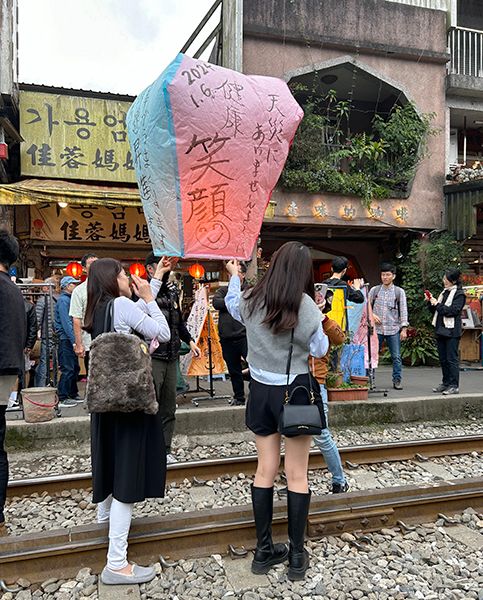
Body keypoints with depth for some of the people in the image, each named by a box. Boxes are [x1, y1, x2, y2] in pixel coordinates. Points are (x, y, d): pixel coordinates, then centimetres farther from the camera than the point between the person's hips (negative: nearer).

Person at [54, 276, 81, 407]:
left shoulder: (69, 299, 18)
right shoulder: (63, 300, -11)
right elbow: (65, 322, -19)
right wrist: (74, 340, -22)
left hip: (70, 340, 10)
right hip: (66, 339, -10)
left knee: (75, 368, 14)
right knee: (67, 369, -8)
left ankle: (73, 394, 24)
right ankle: (62, 398, -2)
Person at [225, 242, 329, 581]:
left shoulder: (250, 300, -4)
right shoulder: (305, 305, -15)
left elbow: (232, 305, 21)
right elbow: (320, 350, -4)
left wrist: (234, 277, 36)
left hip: (262, 390, 4)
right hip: (296, 391, -4)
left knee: (265, 470, 14)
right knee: (297, 475, 8)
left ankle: (264, 550, 26)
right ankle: (297, 556, 20)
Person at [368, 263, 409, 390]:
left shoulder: (399, 292, 4)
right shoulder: (374, 290, 7)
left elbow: (403, 310, 1)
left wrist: (404, 328, -5)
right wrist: (372, 315, -8)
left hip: (394, 329, -1)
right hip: (376, 328, 1)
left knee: (396, 356, 3)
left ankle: (397, 380, 14)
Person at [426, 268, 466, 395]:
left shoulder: (459, 294, -6)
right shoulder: (444, 292, 17)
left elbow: (453, 310, -18)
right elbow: (435, 311, 21)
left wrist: (437, 304, -13)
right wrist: (430, 302, 4)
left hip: (452, 331, -8)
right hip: (441, 330, 8)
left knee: (452, 359, -5)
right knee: (443, 359, 12)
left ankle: (454, 386, -1)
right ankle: (446, 383, 21)